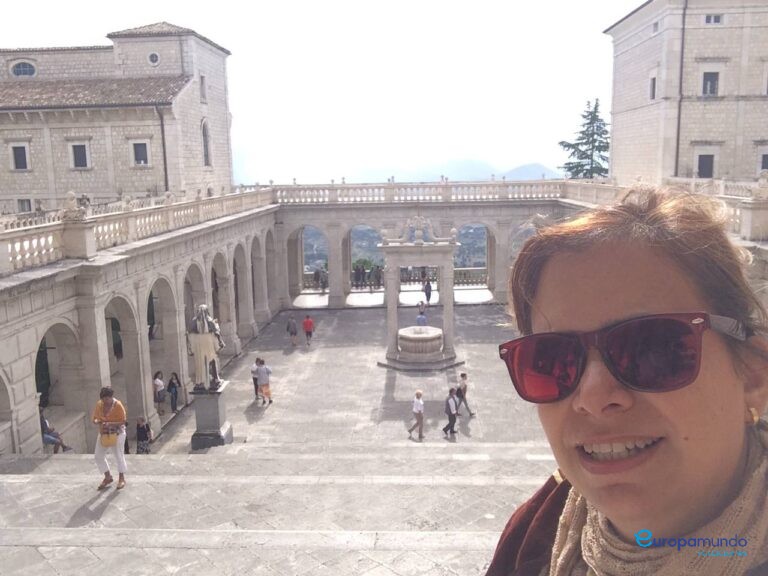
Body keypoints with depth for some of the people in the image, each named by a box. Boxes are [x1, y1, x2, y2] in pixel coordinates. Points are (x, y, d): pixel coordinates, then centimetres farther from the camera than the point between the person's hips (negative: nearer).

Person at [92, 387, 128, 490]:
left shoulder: (118, 405, -17)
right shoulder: (99, 405, -3)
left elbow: (123, 421, -16)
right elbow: (94, 418, 4)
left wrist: (110, 424, -29)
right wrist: (97, 421, -20)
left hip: (117, 433, -6)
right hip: (103, 433, 6)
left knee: (118, 455, -1)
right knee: (98, 456, 7)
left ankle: (121, 478, 15)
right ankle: (108, 477, 24)